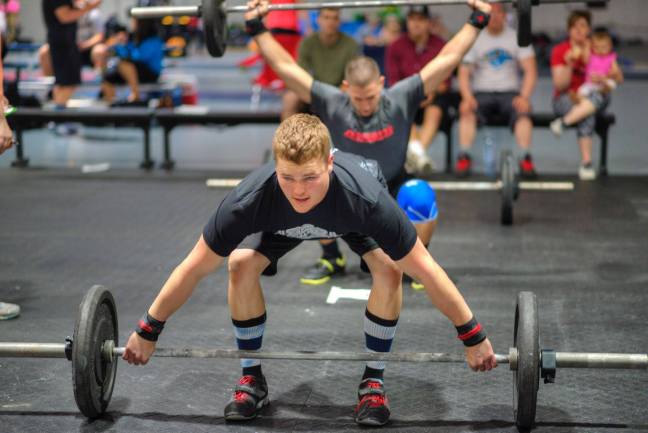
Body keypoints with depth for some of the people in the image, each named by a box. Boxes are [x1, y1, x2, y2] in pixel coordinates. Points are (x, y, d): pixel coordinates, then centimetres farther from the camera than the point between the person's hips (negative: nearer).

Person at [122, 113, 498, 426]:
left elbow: (425, 269, -33)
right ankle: (253, 378, -1)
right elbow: (195, 267, -27)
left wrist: (474, 337, -28)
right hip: (279, 221, 1)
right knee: (241, 264, -22)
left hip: (353, 215, -1)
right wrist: (148, 331, -21)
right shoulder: (252, 199, -42)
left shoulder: (365, 197, -45)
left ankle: (373, 380, -5)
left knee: (389, 268, -26)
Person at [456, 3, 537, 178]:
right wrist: (467, 97, -20)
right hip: (482, 92, 0)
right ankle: (464, 157, -32)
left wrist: (524, 97, -18)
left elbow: (531, 71, 0)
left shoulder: (517, 38, 7)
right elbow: (464, 73, -1)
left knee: (523, 112, -33)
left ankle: (526, 160, -32)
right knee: (467, 112, -32)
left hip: (509, 92, 0)